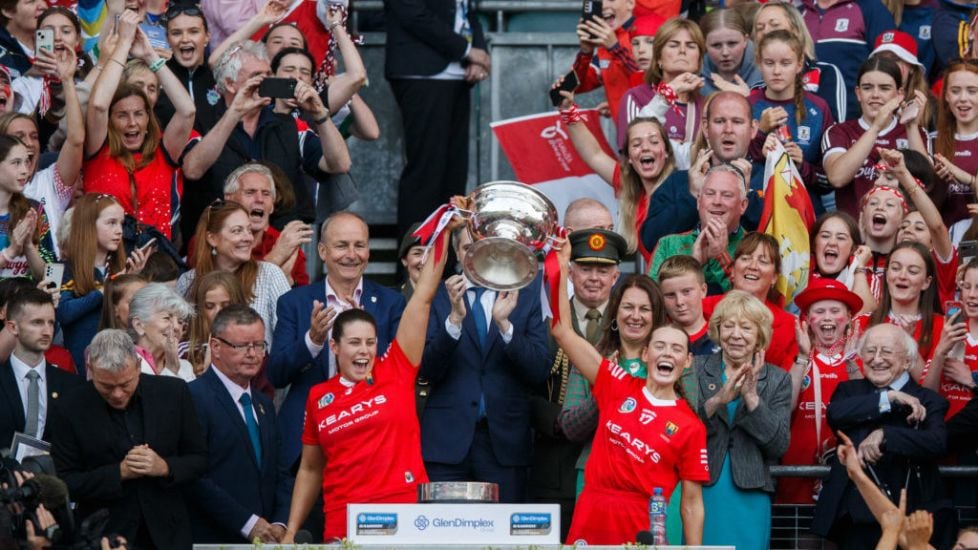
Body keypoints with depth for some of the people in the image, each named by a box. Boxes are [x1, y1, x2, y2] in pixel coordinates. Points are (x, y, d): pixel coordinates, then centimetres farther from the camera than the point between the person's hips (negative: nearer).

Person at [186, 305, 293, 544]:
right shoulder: (194, 397, -9)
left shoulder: (264, 405, 19)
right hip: (212, 540, -7)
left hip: (265, 539, 7)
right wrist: (247, 524, -15)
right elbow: (195, 477, -16)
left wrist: (280, 524, 0)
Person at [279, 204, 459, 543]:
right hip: (342, 525, 2)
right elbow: (310, 469, 17)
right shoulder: (319, 397, 9)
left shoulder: (395, 372, 3)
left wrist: (444, 234, -6)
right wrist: (290, 533, 11)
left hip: (406, 515, -2)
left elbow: (423, 299, -1)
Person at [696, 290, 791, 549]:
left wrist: (752, 398, -13)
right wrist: (718, 400, -19)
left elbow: (779, 445, -2)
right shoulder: (697, 370, 5)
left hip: (749, 499, 1)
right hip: (700, 494, -1)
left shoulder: (777, 379, 7)